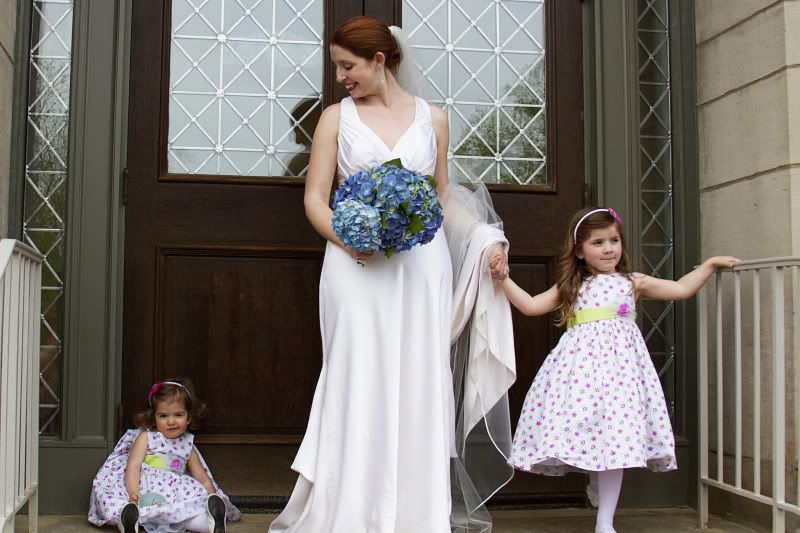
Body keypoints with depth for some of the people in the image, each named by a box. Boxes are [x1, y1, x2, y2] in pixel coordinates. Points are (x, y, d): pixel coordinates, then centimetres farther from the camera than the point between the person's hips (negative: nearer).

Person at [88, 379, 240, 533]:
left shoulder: (187, 447, 17)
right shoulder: (146, 437, 8)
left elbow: (203, 479, 19)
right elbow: (133, 466, -6)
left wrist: (213, 497, 0)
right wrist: (133, 491, -26)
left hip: (175, 494, 2)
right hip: (145, 491, -2)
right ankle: (128, 519, -57)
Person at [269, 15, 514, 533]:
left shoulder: (432, 118, 11)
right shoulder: (337, 117, 8)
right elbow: (315, 198, 4)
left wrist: (486, 237, 6)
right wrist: (348, 240, -14)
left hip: (422, 262, 1)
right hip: (355, 262, -1)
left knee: (418, 382, 1)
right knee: (359, 383, -3)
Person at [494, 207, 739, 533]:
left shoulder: (632, 282, 14)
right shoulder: (571, 287, 13)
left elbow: (681, 290, 17)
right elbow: (530, 305, 8)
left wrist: (709, 264, 13)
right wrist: (504, 279, 0)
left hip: (618, 361, 0)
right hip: (581, 360, 1)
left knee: (616, 438, -5)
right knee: (584, 430, -10)